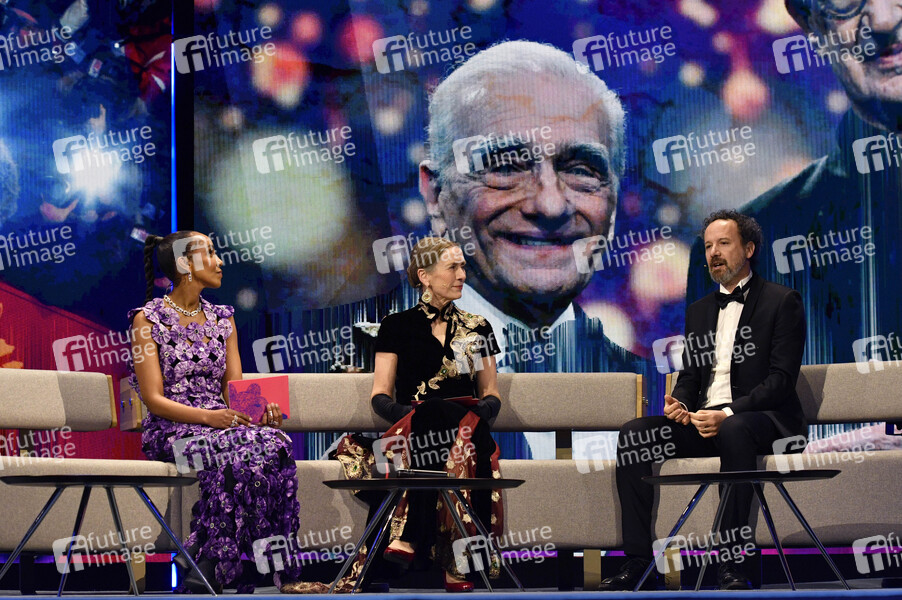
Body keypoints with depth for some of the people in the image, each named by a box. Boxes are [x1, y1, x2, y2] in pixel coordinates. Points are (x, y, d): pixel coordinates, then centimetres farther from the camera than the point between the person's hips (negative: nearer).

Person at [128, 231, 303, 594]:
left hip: (221, 422, 5)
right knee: (232, 453, -36)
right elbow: (154, 399, -8)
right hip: (170, 429, -5)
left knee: (272, 442, -29)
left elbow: (235, 388, 12)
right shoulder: (148, 319, 0)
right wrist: (207, 417, -23)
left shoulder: (222, 319, 18)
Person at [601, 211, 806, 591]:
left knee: (733, 430, -40)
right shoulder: (699, 310, 22)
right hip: (703, 420, 6)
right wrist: (678, 405, -5)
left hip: (763, 419, -6)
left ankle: (730, 565, -39)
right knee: (634, 434, -17)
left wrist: (728, 413, -21)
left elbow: (781, 378, -9)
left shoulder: (782, 302, 1)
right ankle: (638, 563, -22)